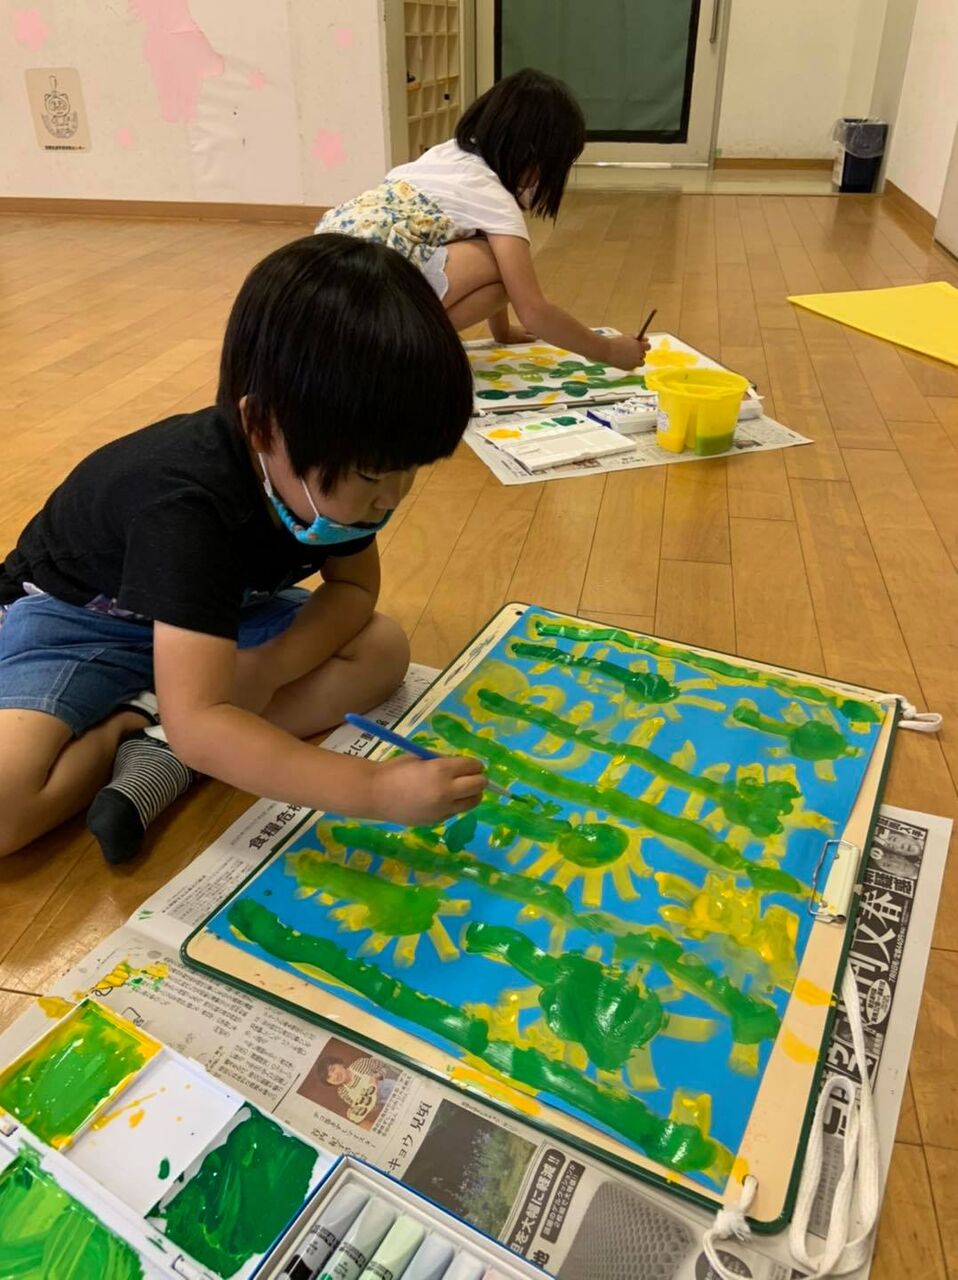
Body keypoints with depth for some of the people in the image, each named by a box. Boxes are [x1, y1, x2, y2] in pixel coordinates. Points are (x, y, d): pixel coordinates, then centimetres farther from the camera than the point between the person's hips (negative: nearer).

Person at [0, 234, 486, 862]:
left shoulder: (336, 462, -18)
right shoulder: (188, 504, -39)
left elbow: (354, 585, -5)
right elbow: (197, 722, -44)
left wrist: (265, 668, -24)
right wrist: (377, 790, -50)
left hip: (222, 607, 7)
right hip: (78, 614, -6)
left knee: (384, 650, -13)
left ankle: (161, 742, -18)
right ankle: (130, 726, -3)